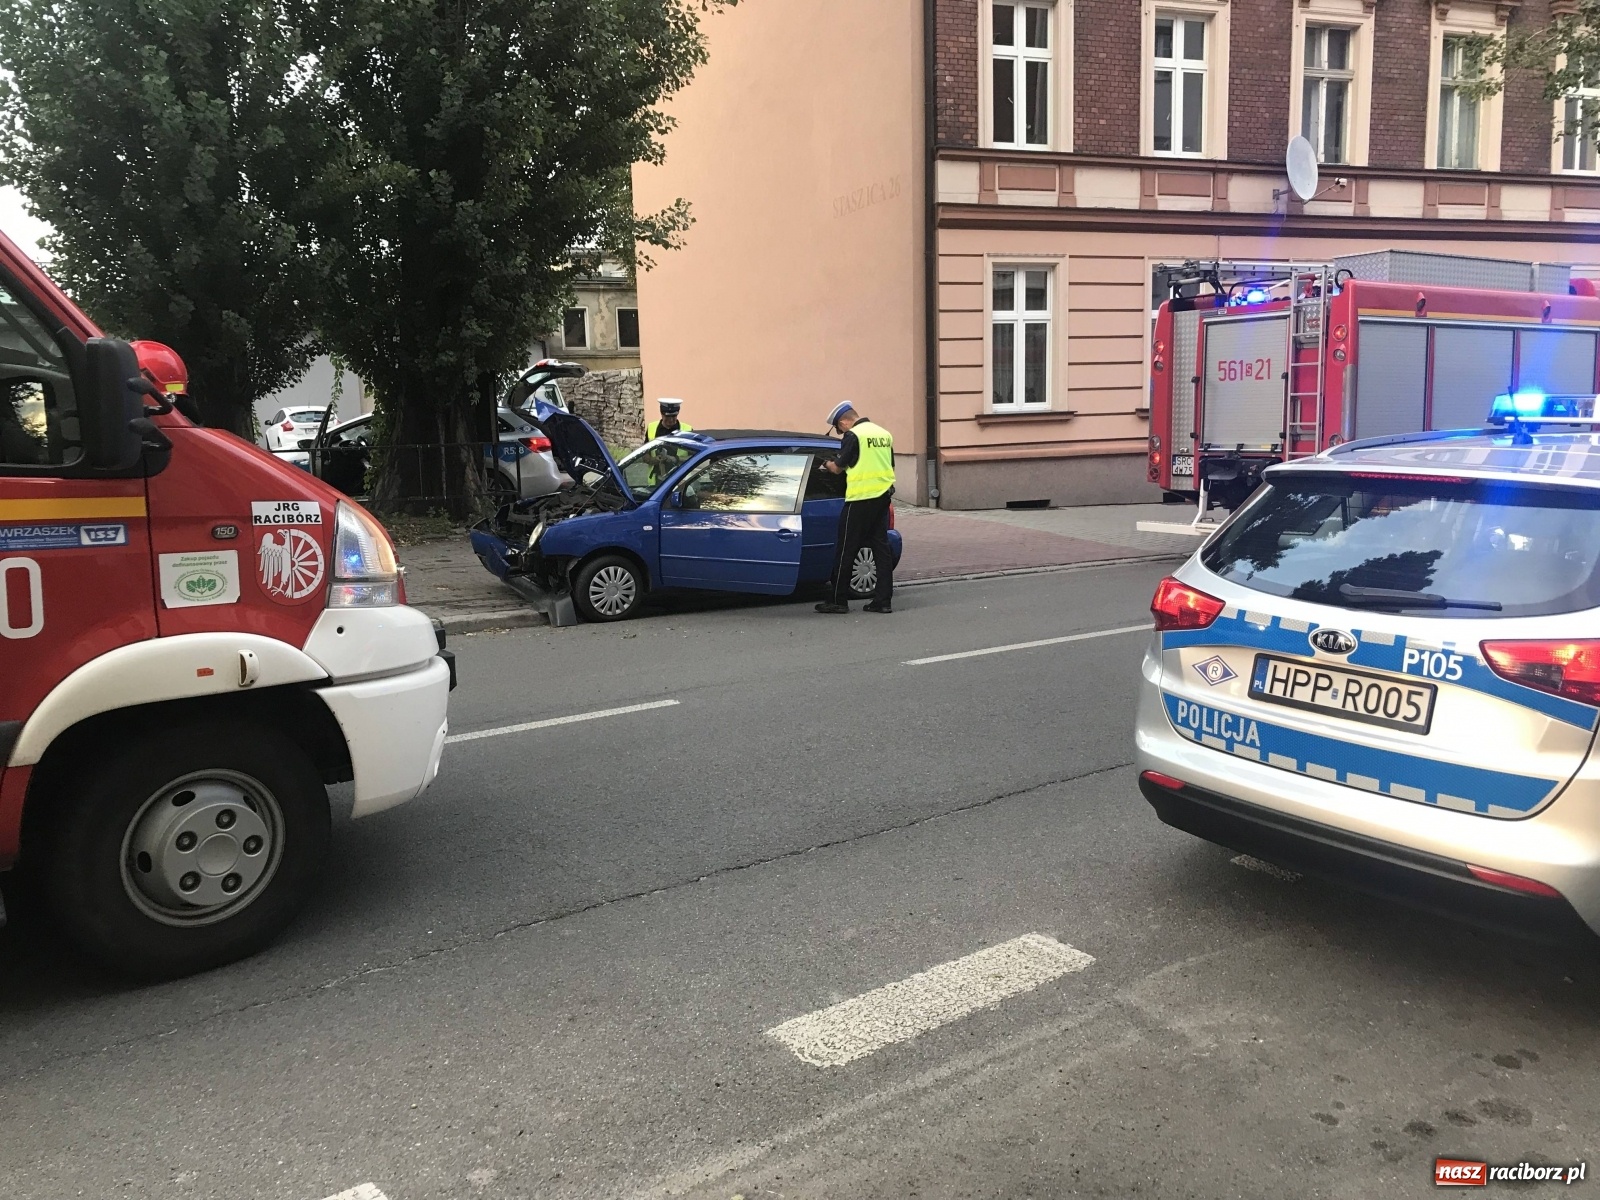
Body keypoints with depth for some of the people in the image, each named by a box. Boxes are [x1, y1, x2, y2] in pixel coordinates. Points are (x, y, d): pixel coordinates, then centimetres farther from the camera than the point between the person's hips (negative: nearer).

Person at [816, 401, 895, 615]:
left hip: (861, 499, -7)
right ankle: (882, 600, 8)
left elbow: (838, 467, -4)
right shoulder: (884, 433, 12)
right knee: (881, 548, 9)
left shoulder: (853, 436, -10)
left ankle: (839, 601, 6)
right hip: (883, 496, 7)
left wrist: (828, 464, 16)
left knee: (847, 550, 1)